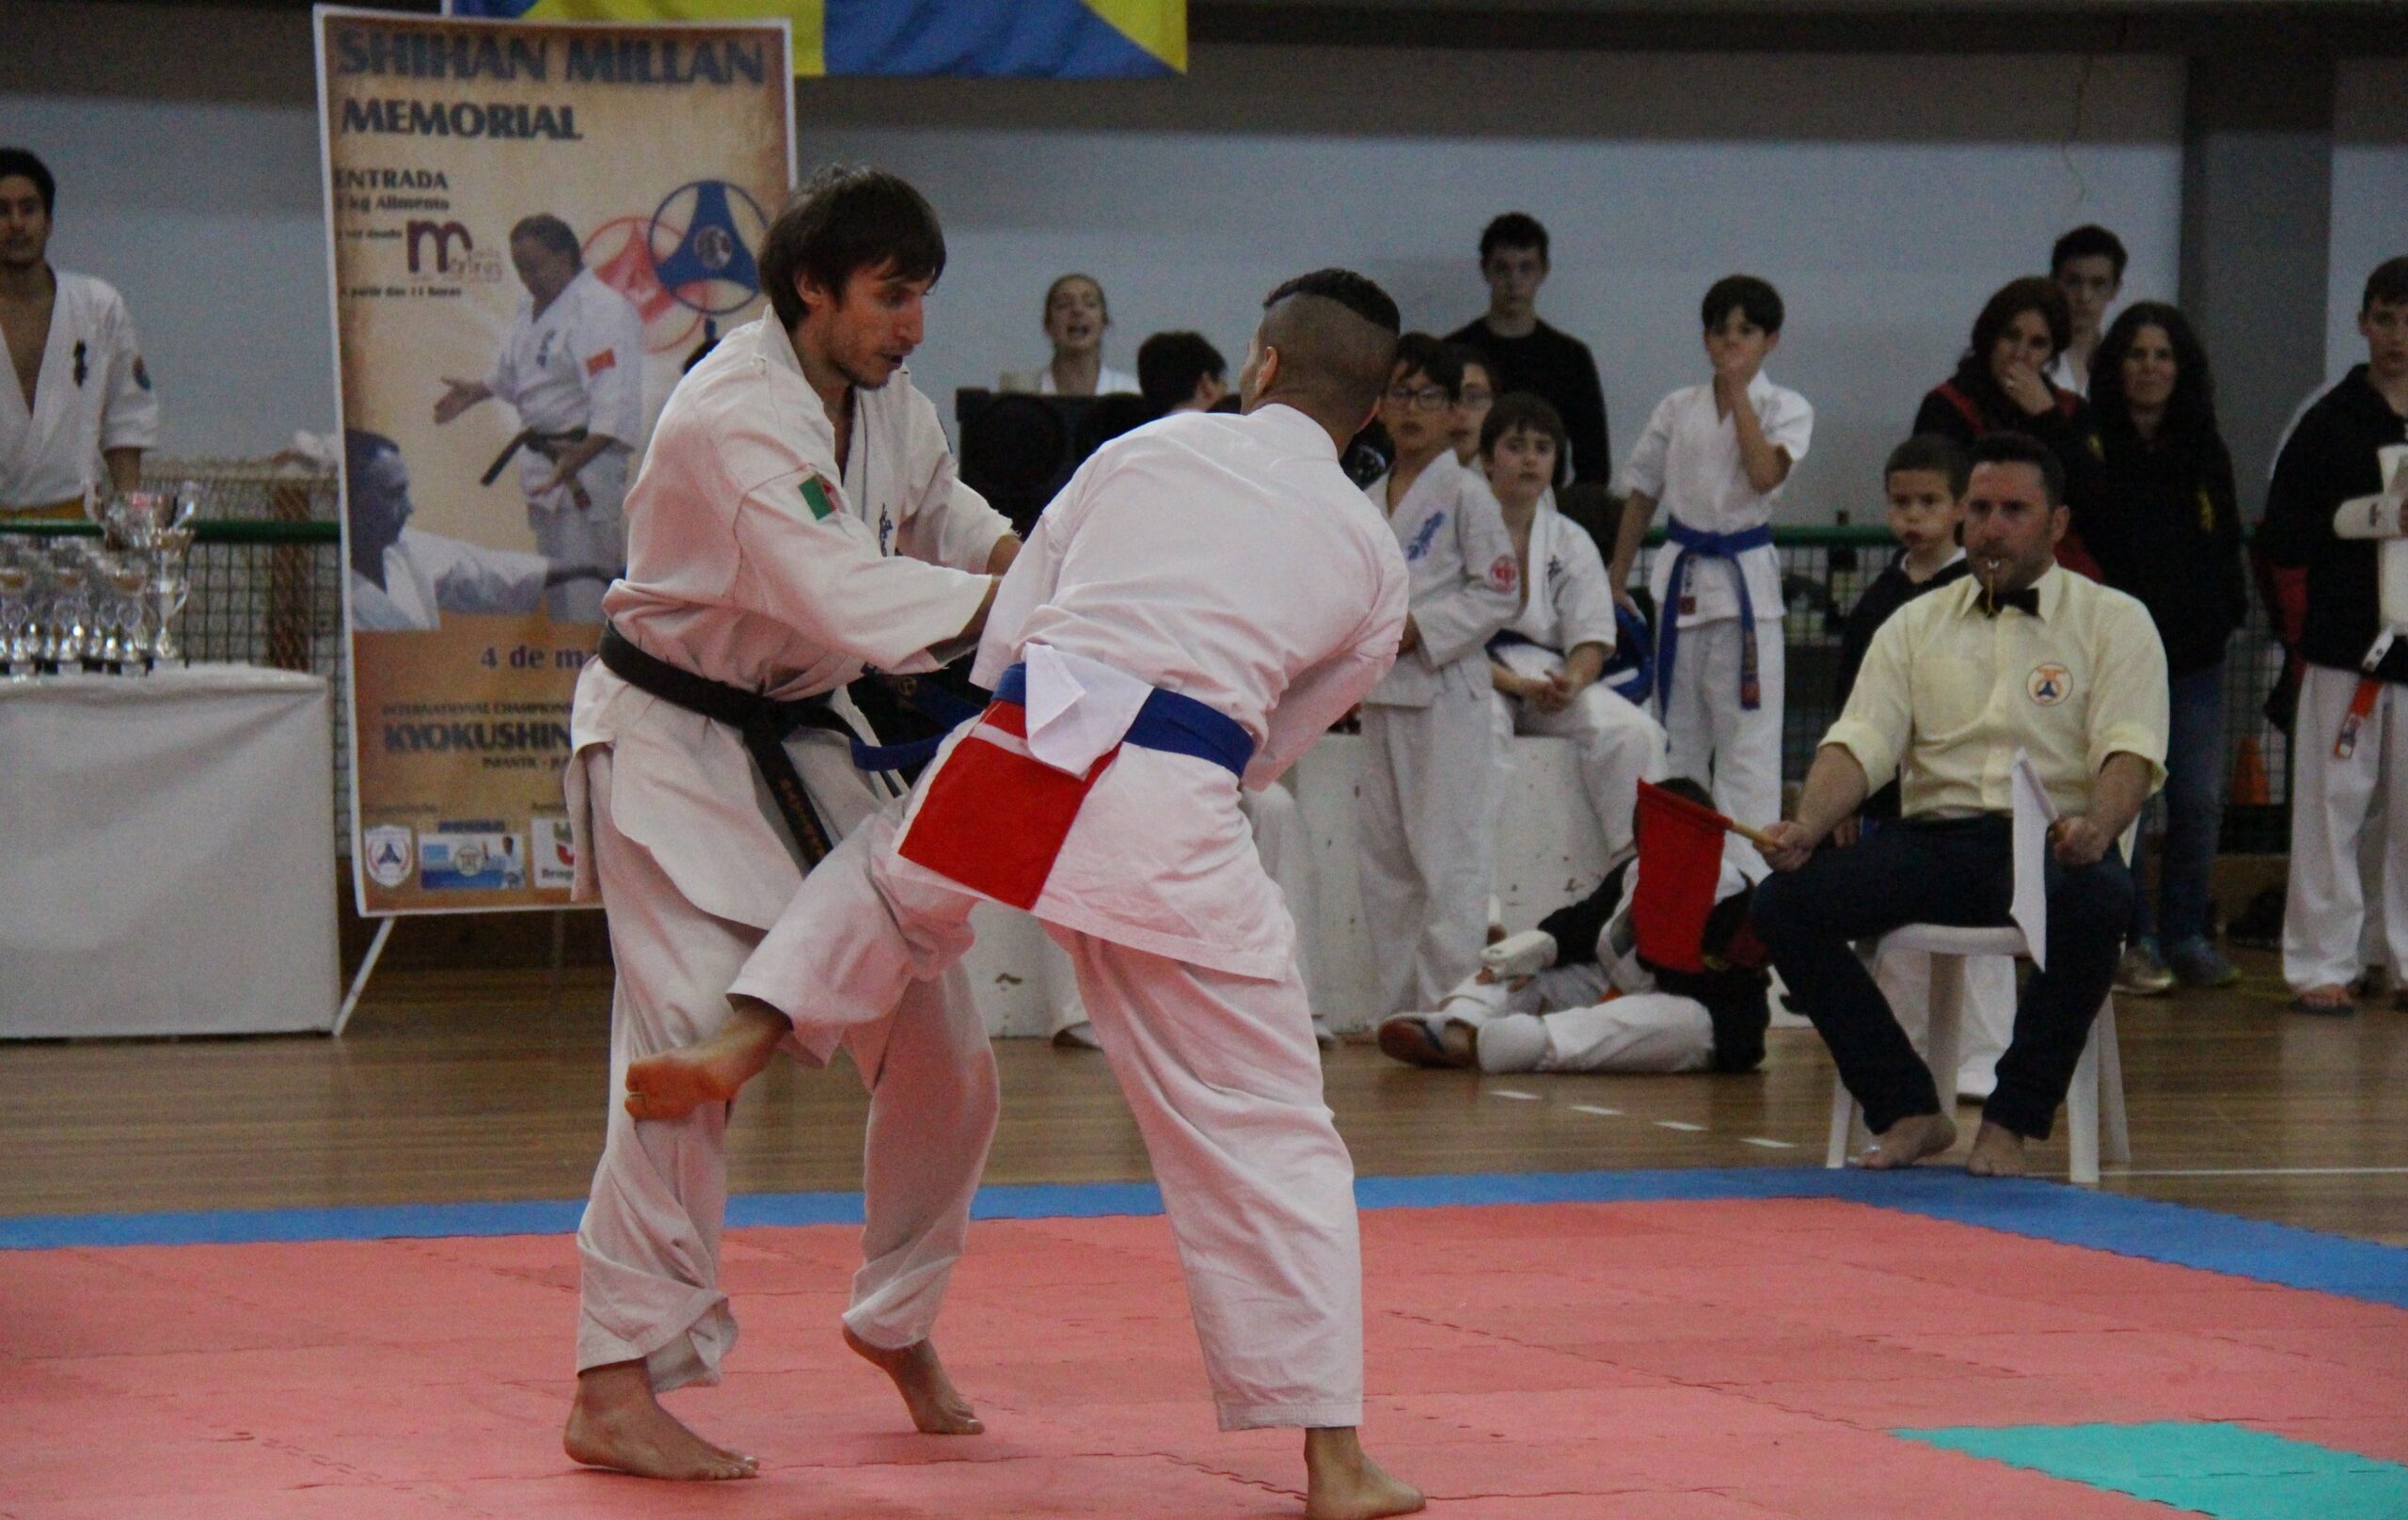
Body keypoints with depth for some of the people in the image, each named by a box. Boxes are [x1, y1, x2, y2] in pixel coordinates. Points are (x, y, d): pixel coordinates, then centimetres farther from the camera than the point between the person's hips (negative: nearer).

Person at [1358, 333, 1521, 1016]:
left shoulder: (1466, 494, -5)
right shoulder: (1367, 501, 15)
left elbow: (1499, 593, -9)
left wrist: (1417, 627, -15)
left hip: (1444, 691, -7)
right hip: (1378, 696, 7)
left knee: (1449, 858, -9)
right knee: (1382, 859, 9)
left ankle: (1449, 1005, -8)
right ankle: (1399, 1005, 17)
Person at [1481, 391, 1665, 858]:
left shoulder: (1571, 543, 9)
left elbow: (1591, 639, 4)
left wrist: (1571, 683, -20)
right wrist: (1518, 685, -24)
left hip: (1550, 680, 5)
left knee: (1633, 732, -19)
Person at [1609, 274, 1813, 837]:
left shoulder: (1786, 409, 0)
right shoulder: (1678, 409, 8)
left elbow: (1765, 474, -18)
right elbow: (1641, 495, 15)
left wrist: (1739, 391, -12)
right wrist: (1616, 582, 13)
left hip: (1747, 581, -3)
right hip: (1682, 575, 3)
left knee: (1747, 737, -6)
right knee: (1677, 733, 8)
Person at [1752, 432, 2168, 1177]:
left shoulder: (2112, 621, 9)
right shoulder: (1916, 625, 18)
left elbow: (2130, 750, -5)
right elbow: (1861, 743, 8)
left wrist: (2097, 828, -28)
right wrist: (1806, 827, -14)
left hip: (2054, 843, -3)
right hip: (1937, 837, 3)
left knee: (2098, 903, -39)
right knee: (1784, 902, -20)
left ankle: (2011, 1122, -22)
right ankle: (1908, 1110, -10)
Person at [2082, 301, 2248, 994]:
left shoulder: (2205, 451, 13)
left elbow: (2227, 542, 17)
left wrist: (2228, 612, 5)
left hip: (2194, 651, 4)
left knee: (2200, 800, 3)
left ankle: (2187, 935, 15)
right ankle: (2131, 942, 4)